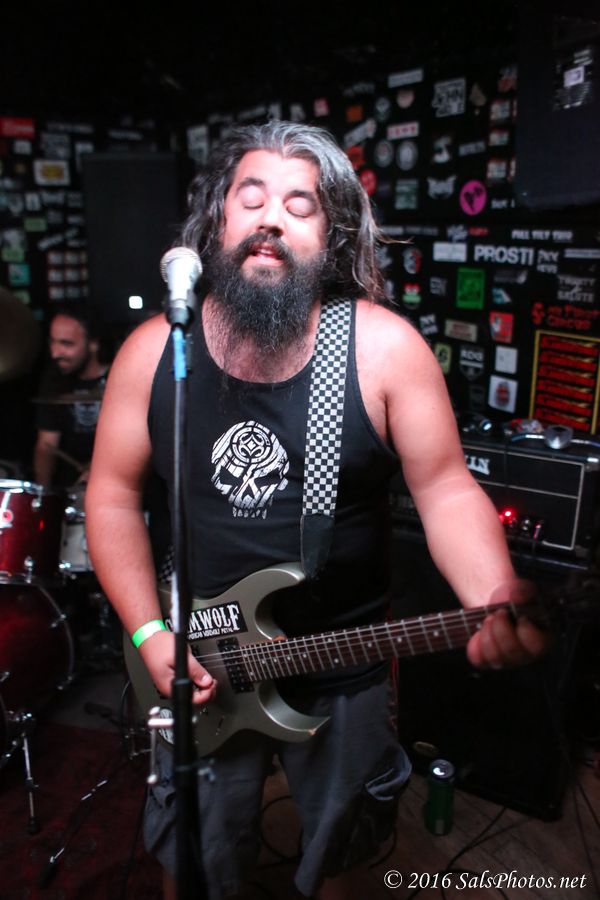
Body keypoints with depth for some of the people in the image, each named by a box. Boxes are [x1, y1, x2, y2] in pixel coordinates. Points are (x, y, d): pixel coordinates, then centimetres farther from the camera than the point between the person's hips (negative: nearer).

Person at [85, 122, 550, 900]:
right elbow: (113, 493, -2)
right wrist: (148, 633, -9)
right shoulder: (154, 349, -8)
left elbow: (447, 491, -13)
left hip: (345, 670, -1)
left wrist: (497, 600, -31)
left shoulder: (384, 346, -15)